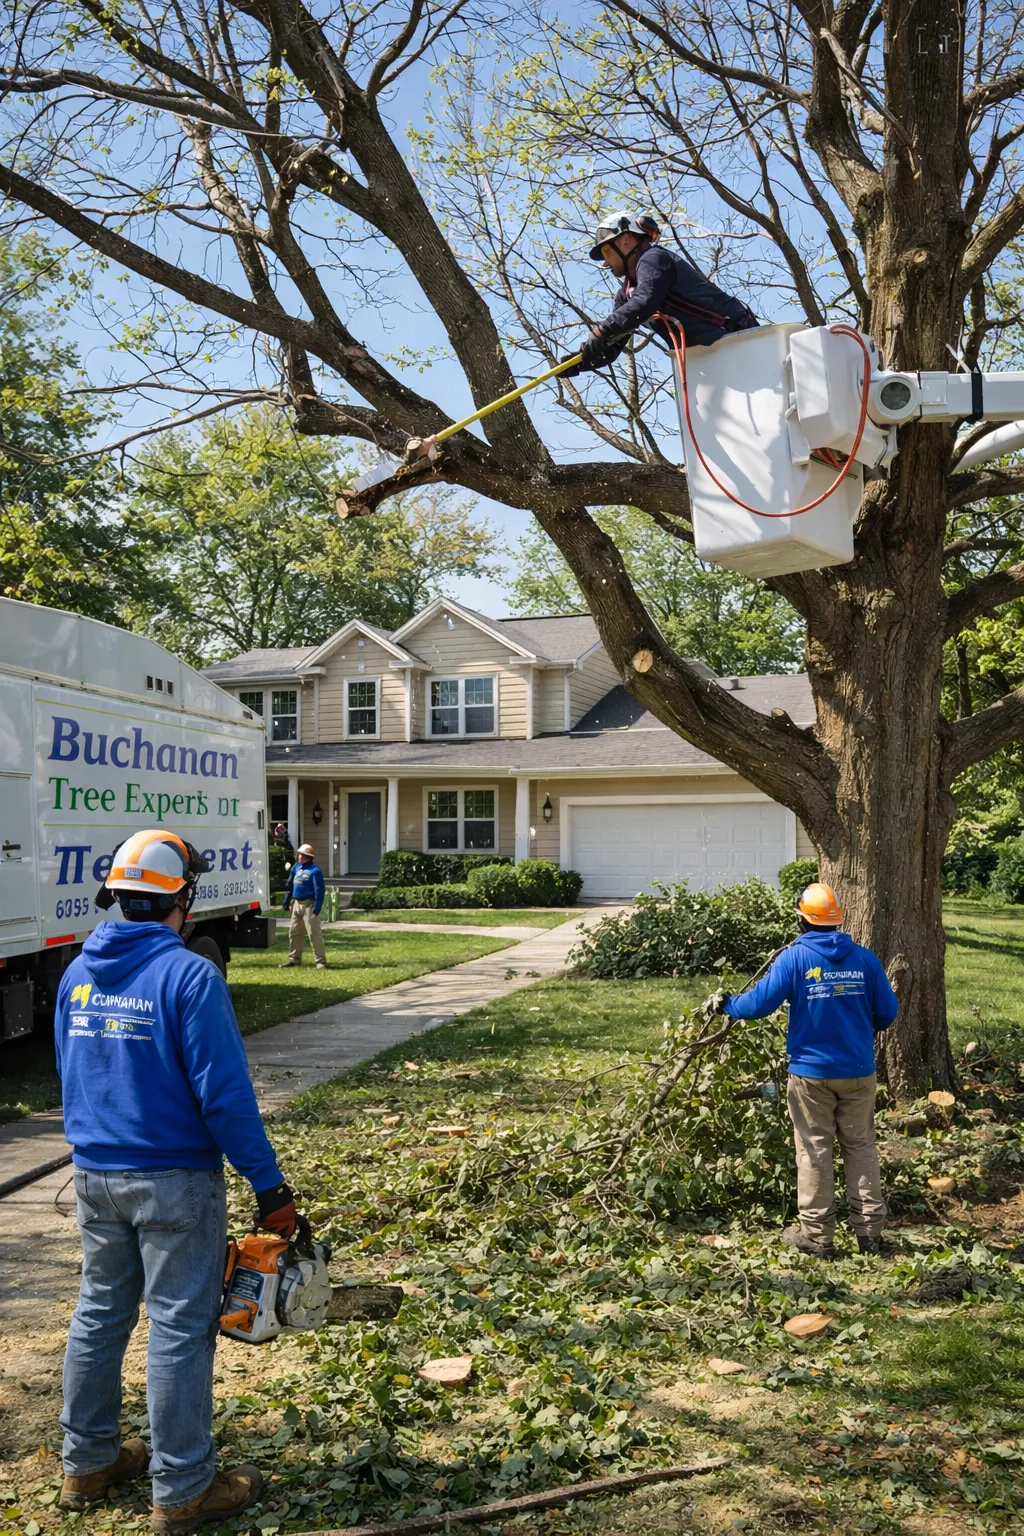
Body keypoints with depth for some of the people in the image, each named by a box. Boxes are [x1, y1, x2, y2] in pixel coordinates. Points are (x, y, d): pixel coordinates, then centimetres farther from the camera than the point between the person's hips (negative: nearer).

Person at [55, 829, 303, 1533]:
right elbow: (225, 1094, -21)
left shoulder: (79, 974, 3)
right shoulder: (188, 975, -20)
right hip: (173, 1184, -7)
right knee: (180, 1330, 5)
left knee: (99, 1314, 20)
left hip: (94, 1177, 7)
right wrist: (271, 1188, -14)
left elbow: (74, 1076, 13)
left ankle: (88, 1462, 35)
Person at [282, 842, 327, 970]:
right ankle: (294, 958, 28)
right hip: (296, 904, 8)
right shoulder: (296, 867, 10)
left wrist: (317, 909, -23)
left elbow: (319, 891, -18)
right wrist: (286, 902, 15)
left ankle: (321, 961, -7)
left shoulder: (315, 871, -14)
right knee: (294, 932, 15)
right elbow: (290, 885, 18)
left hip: (308, 905, -8)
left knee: (314, 933, -10)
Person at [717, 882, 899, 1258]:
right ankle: (870, 1229, 18)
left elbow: (760, 1002, -13)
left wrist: (727, 1005, 5)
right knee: (861, 1147, 13)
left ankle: (816, 1234, 11)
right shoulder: (865, 959, -2)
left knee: (814, 1152, 6)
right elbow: (887, 1011, 3)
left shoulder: (794, 958, -11)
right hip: (859, 1071, 3)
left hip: (811, 1072, -3)